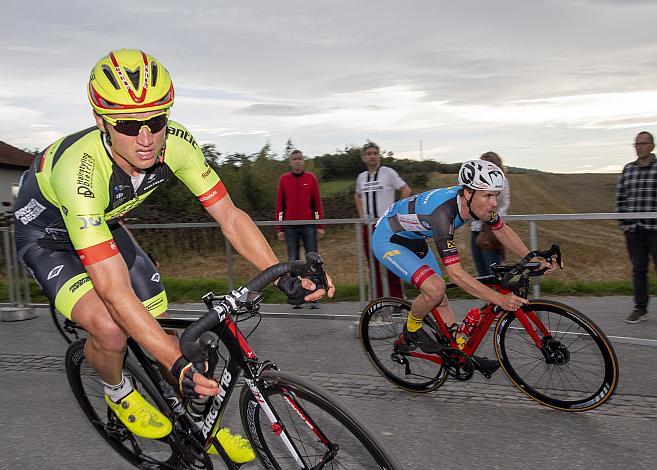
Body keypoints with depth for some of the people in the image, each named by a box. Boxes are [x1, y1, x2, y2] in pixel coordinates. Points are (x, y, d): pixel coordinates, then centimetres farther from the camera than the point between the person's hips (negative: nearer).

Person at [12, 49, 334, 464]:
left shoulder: (176, 145, -27)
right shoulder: (79, 170, -42)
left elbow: (229, 215, -21)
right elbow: (115, 290, -44)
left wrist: (284, 276, -34)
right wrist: (179, 366, -49)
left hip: (105, 224, 5)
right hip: (49, 234, -4)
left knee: (159, 323, -1)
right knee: (111, 327, -28)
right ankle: (118, 392, 9)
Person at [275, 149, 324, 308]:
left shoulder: (311, 177, 5)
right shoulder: (284, 179, 7)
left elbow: (317, 202, 5)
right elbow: (279, 204, 8)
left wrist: (320, 226, 0)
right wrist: (279, 228, 4)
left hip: (308, 225, -1)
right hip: (290, 226, 1)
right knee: (293, 260, 4)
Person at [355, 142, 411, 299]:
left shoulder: (388, 172, -4)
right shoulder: (361, 177, 11)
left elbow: (406, 190, -5)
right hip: (368, 225, 5)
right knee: (374, 264, 8)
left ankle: (397, 299, 2)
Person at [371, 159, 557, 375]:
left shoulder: (477, 201, -15)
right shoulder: (443, 212, -39)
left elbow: (502, 230, 4)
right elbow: (455, 273, -39)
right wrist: (499, 299, -41)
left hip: (413, 238, 8)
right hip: (387, 240, -8)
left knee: (440, 297, 10)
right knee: (435, 288, -25)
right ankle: (411, 330, 2)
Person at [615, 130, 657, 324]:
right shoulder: (628, 169, 10)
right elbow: (620, 197, 13)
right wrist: (623, 222, 7)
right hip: (633, 230, 4)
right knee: (638, 270, 9)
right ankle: (640, 309, 17)